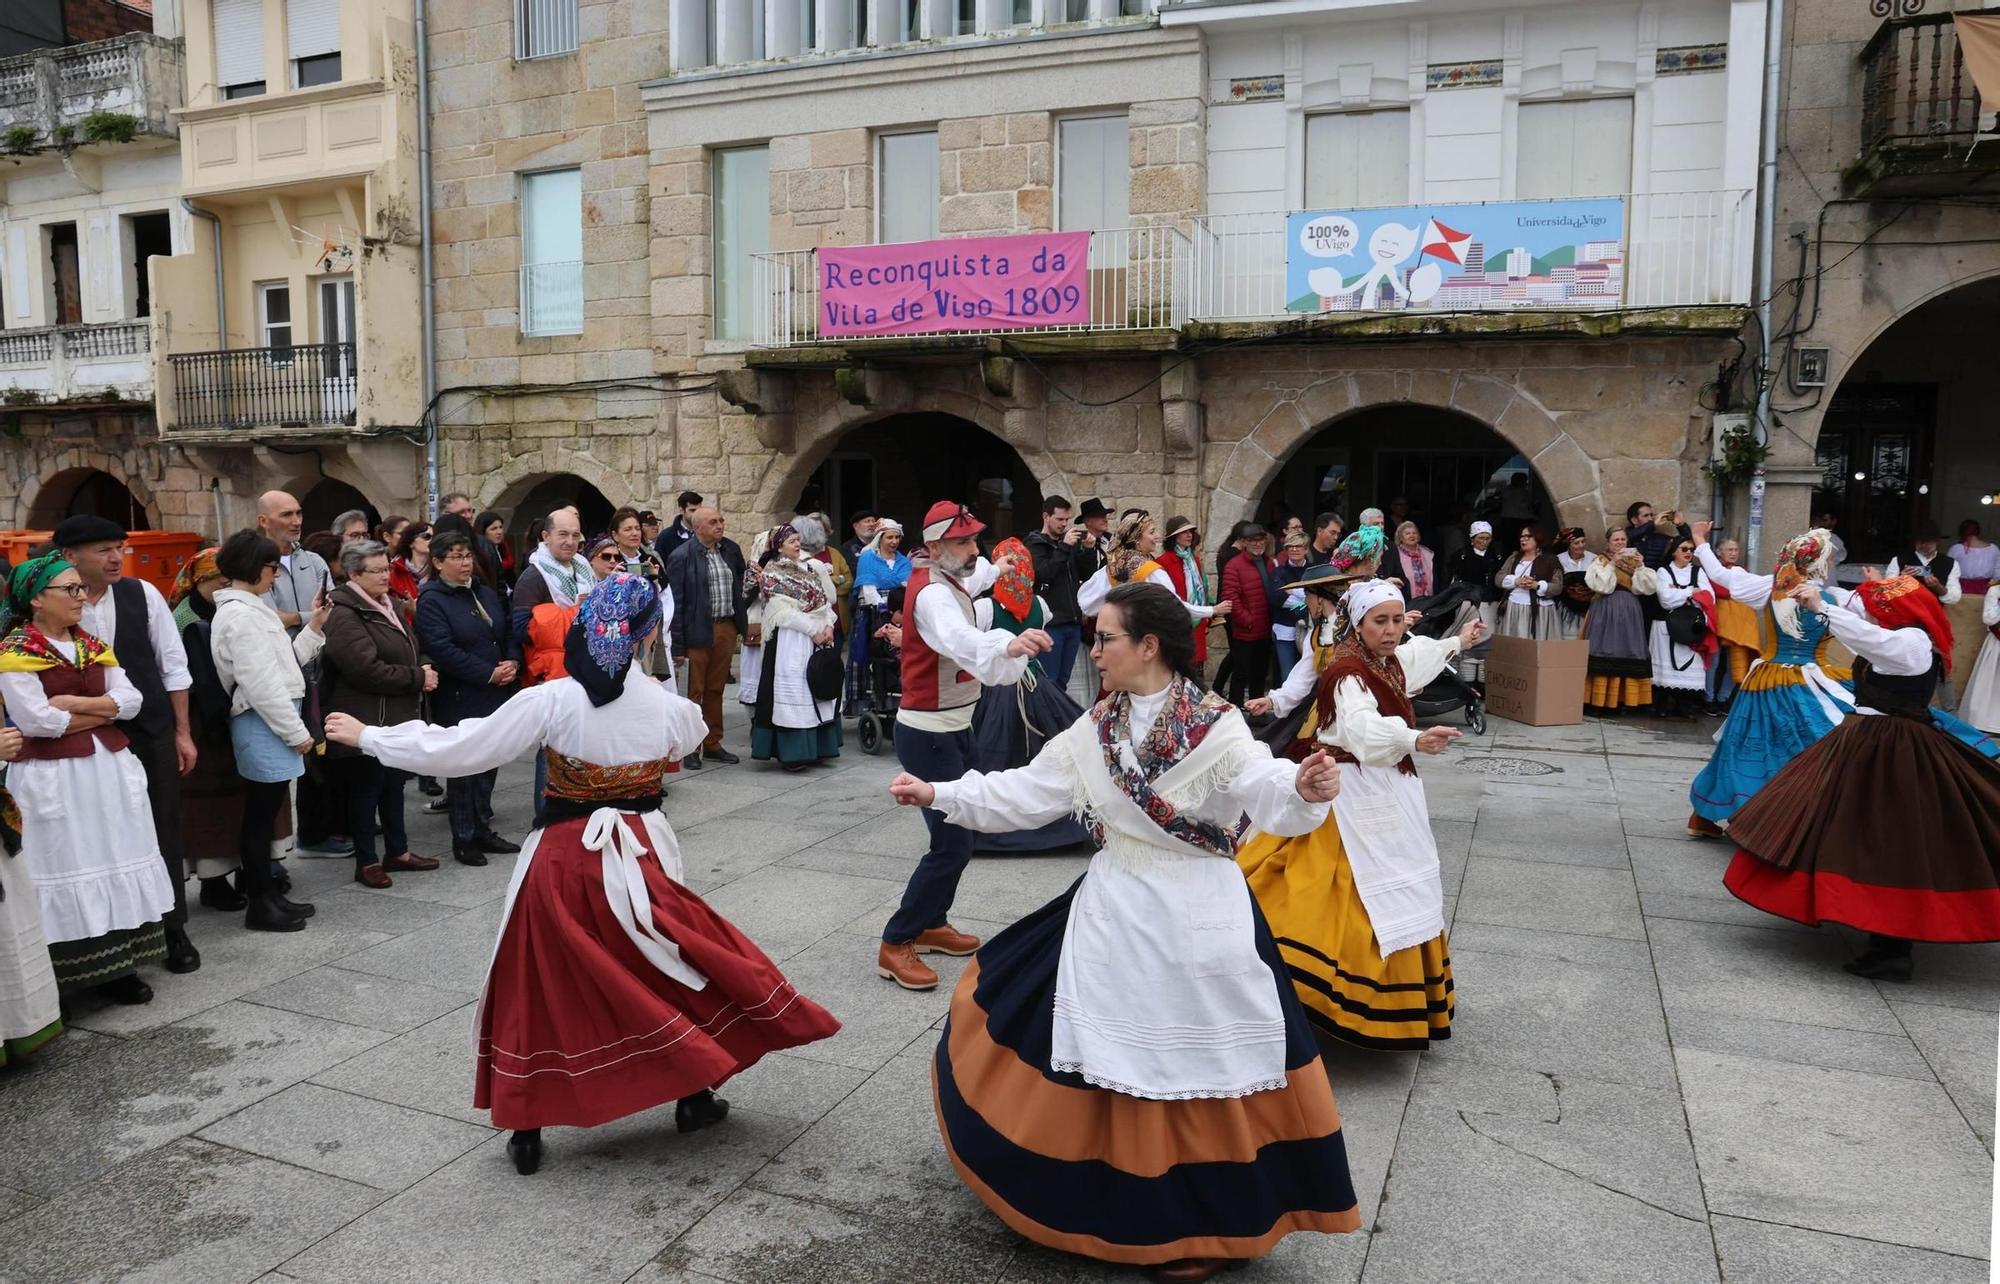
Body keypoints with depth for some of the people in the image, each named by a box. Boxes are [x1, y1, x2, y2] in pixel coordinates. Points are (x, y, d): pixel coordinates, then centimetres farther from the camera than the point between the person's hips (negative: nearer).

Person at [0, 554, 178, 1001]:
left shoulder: (93, 646, 12)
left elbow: (131, 700, 3)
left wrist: (76, 704, -12)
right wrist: (102, 711, -6)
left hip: (107, 768, 6)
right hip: (52, 778, -6)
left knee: (115, 862, 8)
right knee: (64, 867, -2)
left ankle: (116, 966, 16)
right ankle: (64, 977, 7)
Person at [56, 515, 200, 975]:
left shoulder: (143, 594, -3)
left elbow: (173, 665, 2)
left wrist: (182, 732, 3)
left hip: (152, 732, 2)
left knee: (163, 832, 8)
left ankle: (173, 931, 21)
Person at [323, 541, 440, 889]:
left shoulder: (387, 606, 13)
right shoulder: (344, 615, -16)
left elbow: (408, 650, 22)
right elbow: (367, 669, -25)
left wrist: (423, 671, 1)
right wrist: (417, 678, -17)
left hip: (397, 716, 9)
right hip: (367, 719, -9)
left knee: (394, 784, 16)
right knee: (365, 789, 2)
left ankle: (397, 852, 27)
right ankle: (367, 862, 12)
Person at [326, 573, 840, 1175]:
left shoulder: (552, 700, -14)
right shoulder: (668, 704, -7)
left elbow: (456, 749, -11)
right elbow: (692, 736, 18)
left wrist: (367, 736, 1)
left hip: (563, 863, -1)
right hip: (640, 858, 2)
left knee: (542, 991, 13)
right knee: (677, 965, 19)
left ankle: (527, 1131, 20)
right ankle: (694, 1095, 28)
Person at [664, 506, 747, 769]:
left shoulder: (731, 550, 8)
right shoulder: (682, 556, -10)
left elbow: (740, 587, 19)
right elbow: (675, 601, -11)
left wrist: (742, 624, 12)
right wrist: (678, 644, -14)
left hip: (726, 628, 6)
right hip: (697, 631, -5)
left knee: (716, 689, 14)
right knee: (694, 691, 3)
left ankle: (713, 744, 24)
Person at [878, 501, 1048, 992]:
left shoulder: (944, 580, 6)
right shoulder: (932, 595, -24)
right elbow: (959, 639, -48)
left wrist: (993, 571, 53)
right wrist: (1007, 645, -67)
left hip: (952, 729, 10)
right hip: (929, 736, -10)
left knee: (957, 833, 16)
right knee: (953, 844, -12)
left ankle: (931, 924, 29)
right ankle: (895, 945, -2)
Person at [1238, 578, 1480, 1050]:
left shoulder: (1388, 662, 6)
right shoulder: (1348, 674, -23)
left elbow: (1415, 656, 32)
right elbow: (1363, 730, -42)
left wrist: (1458, 642, 47)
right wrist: (1415, 740, -59)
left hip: (1388, 791, 10)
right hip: (1356, 794, -10)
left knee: (1400, 895, 18)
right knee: (1361, 899, -12)